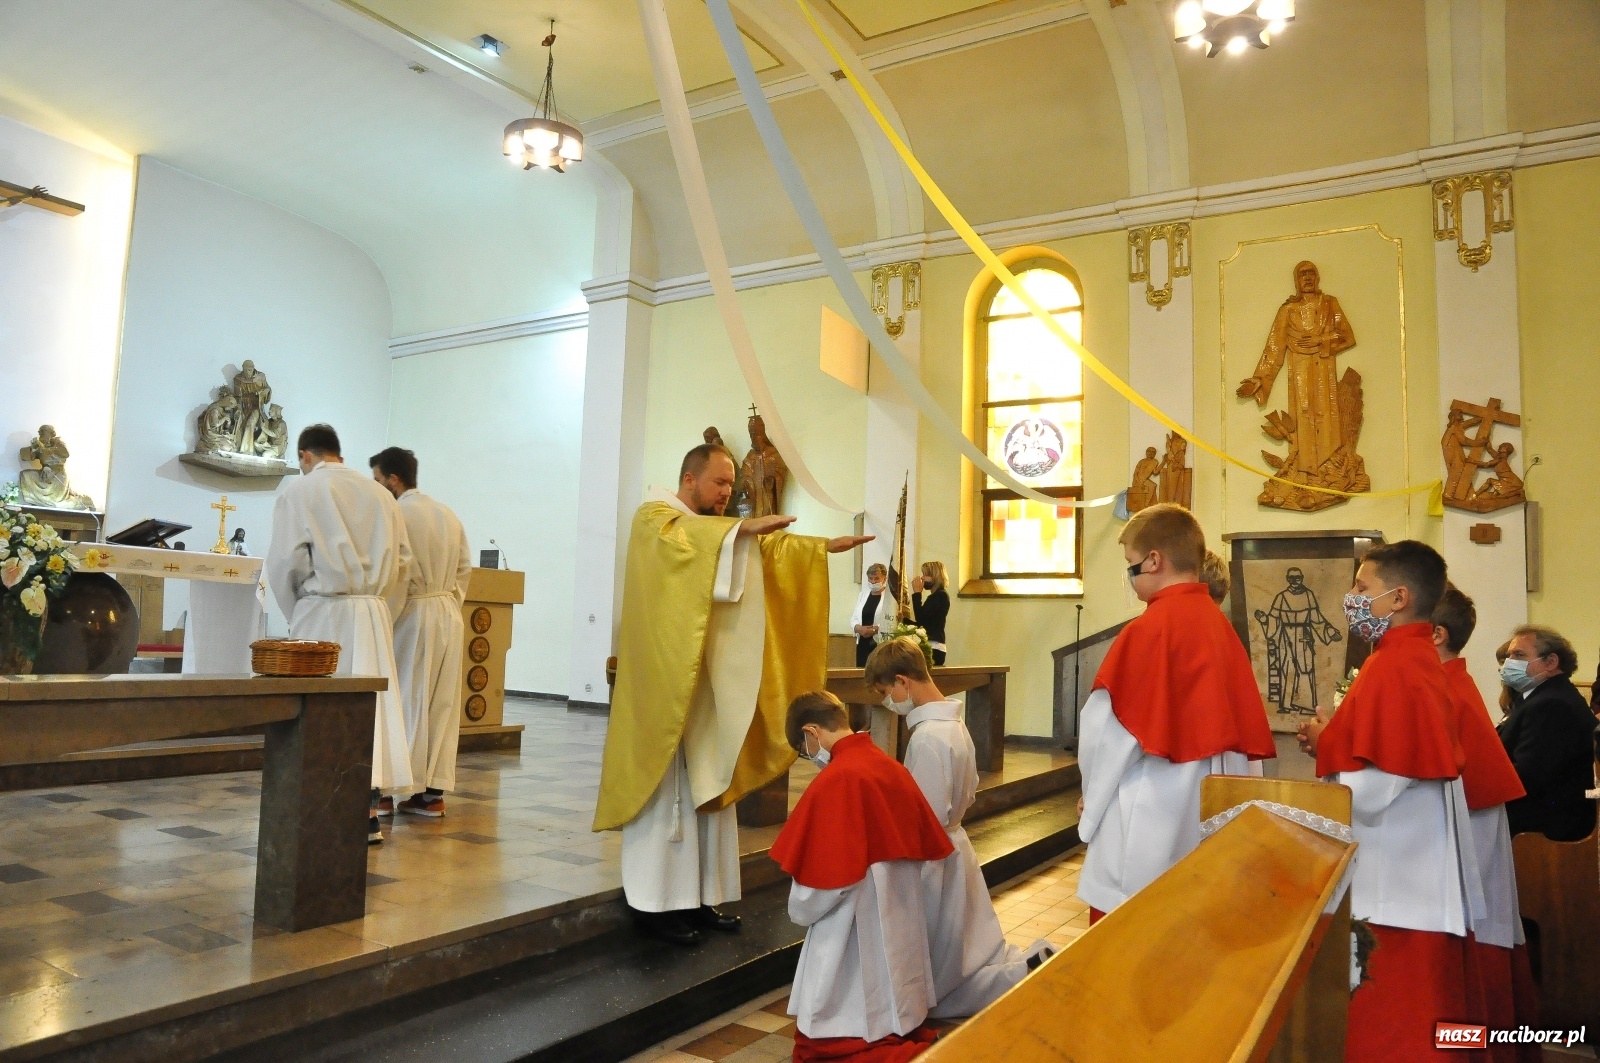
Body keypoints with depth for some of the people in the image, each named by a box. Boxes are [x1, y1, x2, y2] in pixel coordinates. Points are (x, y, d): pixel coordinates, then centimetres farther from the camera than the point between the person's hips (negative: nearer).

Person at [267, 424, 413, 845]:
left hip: (322, 612, -3)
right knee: (372, 704, 4)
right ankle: (368, 808, 2)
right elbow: (403, 560, 7)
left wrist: (293, 613, 8)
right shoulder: (379, 494, 9)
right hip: (373, 613, 3)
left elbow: (284, 561, -7)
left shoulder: (299, 492, -2)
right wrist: (383, 612, 14)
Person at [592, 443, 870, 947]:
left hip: (710, 683, 8)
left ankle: (699, 896, 15)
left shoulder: (718, 531, 20)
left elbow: (769, 548, 13)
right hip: (668, 682, -8)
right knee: (667, 788, -6)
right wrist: (744, 527, -37)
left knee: (708, 786, 8)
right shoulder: (654, 518, -5)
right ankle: (656, 902, 1)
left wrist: (826, 546, 2)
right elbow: (683, 537, -28)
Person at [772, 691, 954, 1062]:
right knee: (894, 1015, 22)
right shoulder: (893, 767, 2)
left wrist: (801, 911, 0)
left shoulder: (834, 780, -22)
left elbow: (825, 873, -20)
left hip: (856, 930, -8)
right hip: (900, 923, 8)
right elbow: (928, 849, 11)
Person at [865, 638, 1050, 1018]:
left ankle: (1028, 977, -2)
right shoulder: (955, 724, 3)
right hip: (956, 851, 9)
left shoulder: (927, 737, -25)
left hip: (935, 863, -9)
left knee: (936, 986, 6)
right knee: (983, 960, 20)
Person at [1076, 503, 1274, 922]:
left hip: (1152, 815, -8)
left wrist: (1094, 793, 2)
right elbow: (1246, 724, 9)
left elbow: (1107, 727, -13)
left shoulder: (1149, 628, -17)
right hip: (1212, 805, 8)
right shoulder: (1220, 625, 5)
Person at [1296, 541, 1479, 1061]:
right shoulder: (1417, 658, 10)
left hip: (1394, 890, -10)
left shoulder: (1393, 669, -21)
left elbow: (1369, 792, -25)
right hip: (1416, 880, 10)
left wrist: (1326, 745, -8)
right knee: (1416, 1017, 19)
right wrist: (1338, 740, 7)